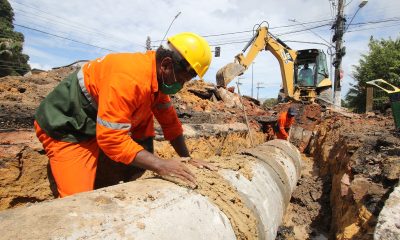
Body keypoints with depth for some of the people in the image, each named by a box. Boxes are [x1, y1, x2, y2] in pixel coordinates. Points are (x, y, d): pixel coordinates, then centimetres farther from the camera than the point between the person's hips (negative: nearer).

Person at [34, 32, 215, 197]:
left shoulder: (159, 76, -5)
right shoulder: (130, 78, -33)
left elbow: (170, 122, 0)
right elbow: (112, 139, -34)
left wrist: (186, 158, -6)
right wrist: (161, 165, -34)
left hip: (100, 125, 9)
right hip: (66, 128, -9)